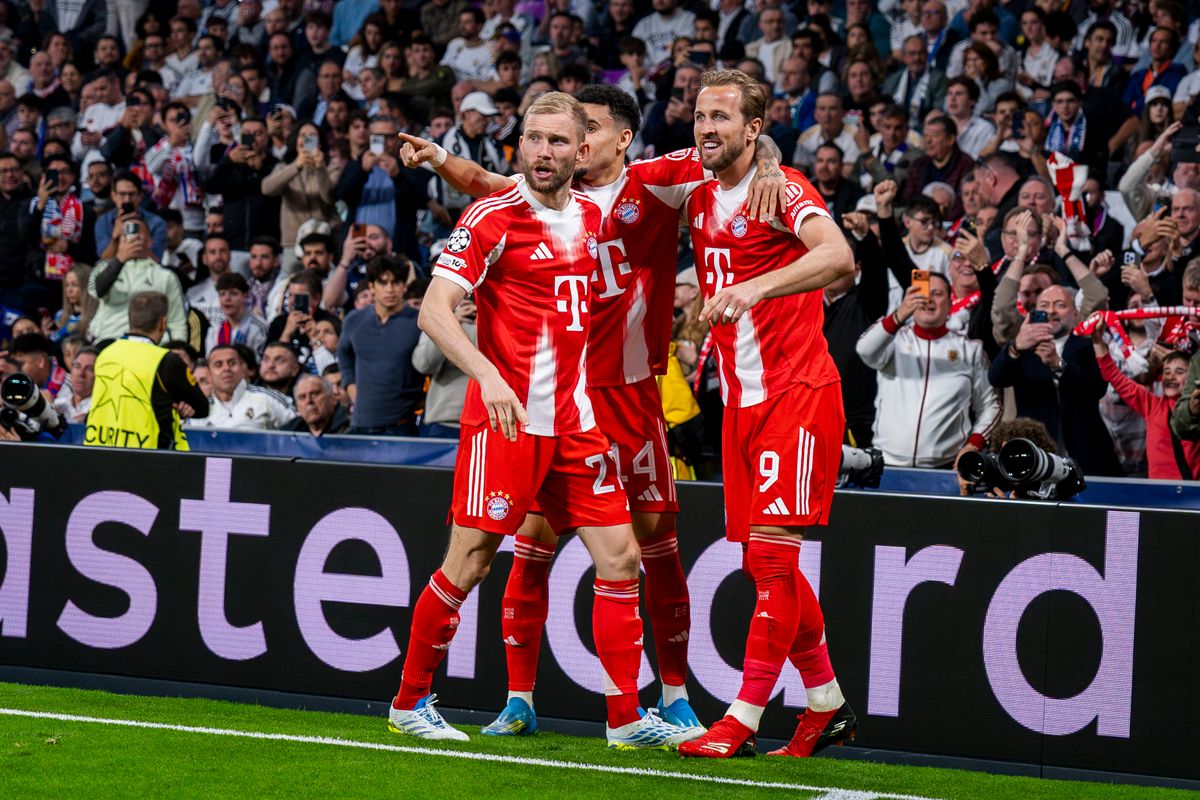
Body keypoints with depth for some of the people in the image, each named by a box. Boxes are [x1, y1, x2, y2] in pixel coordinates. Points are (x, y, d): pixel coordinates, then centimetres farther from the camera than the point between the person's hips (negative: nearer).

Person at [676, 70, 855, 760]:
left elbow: (841, 258, -28)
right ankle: (827, 702, 20)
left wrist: (754, 288, -39)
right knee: (766, 562, 9)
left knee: (772, 553, -11)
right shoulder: (701, 199, 11)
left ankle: (744, 719, -12)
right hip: (741, 399, 8)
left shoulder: (782, 189, -11)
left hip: (797, 392, -8)